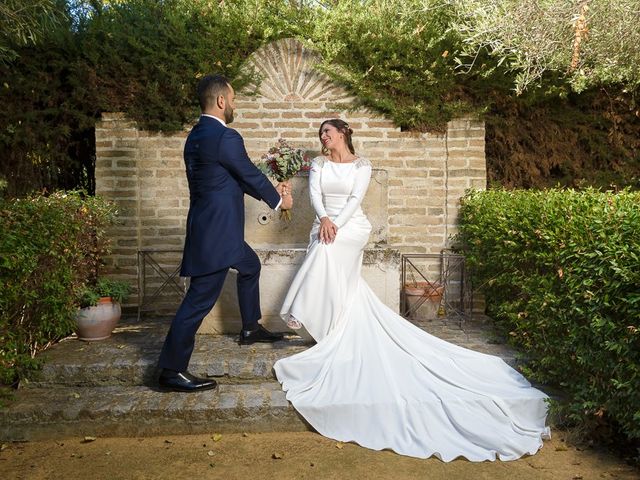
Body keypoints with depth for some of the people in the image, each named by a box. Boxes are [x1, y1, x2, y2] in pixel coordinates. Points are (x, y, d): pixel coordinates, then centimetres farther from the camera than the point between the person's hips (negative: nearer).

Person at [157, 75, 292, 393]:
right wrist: (279, 200, 9)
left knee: (250, 266, 28)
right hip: (216, 232, -11)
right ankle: (172, 370, 5)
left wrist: (271, 189, 18)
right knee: (201, 298, -4)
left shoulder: (196, 135, 11)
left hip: (213, 227, 11)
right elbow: (250, 175, -8)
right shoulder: (225, 137, -19)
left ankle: (250, 328, 43)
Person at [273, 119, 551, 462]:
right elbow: (314, 193, -1)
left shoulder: (361, 165, 3)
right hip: (324, 226, 5)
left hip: (351, 227, -4)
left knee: (326, 251, -33)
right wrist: (324, 219, -21)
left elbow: (355, 198, -9)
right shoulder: (318, 163, 14)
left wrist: (336, 225, -22)